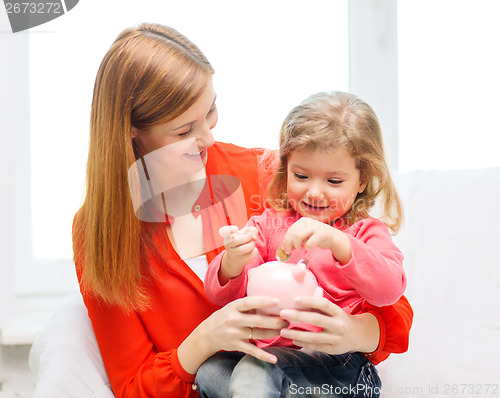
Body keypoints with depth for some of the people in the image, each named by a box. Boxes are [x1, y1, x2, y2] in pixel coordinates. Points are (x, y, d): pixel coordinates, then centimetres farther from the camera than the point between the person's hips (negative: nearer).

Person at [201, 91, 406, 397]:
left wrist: (337, 242, -32)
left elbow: (390, 289, -17)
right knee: (209, 369, -21)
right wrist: (232, 263, -20)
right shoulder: (268, 225, 12)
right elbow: (223, 295, 4)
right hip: (269, 347, 5)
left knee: (256, 371, -30)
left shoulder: (366, 232, 4)